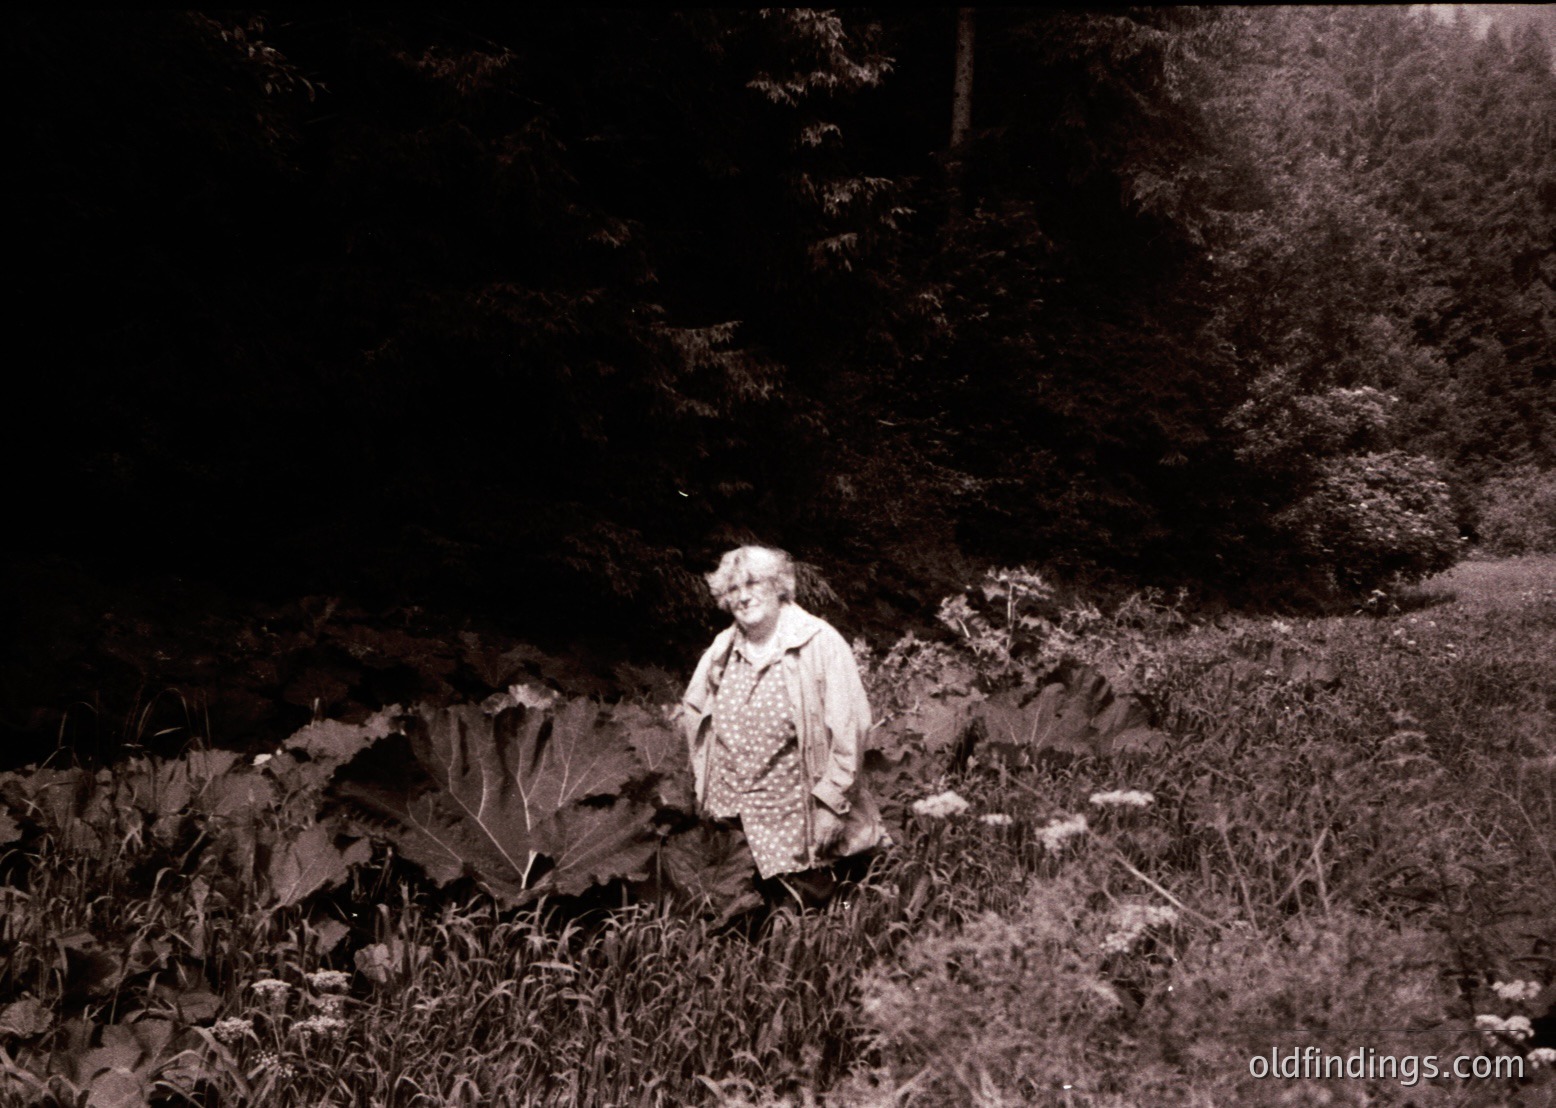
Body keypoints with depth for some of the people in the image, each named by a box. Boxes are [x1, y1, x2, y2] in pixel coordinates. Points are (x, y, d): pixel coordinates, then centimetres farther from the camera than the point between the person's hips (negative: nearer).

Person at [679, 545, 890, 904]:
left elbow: (849, 727, -16)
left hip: (798, 813, -4)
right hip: (732, 813, 5)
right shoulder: (722, 650, 3)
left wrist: (831, 802, -18)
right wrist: (704, 778, 14)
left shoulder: (820, 644, -13)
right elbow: (693, 709, 18)